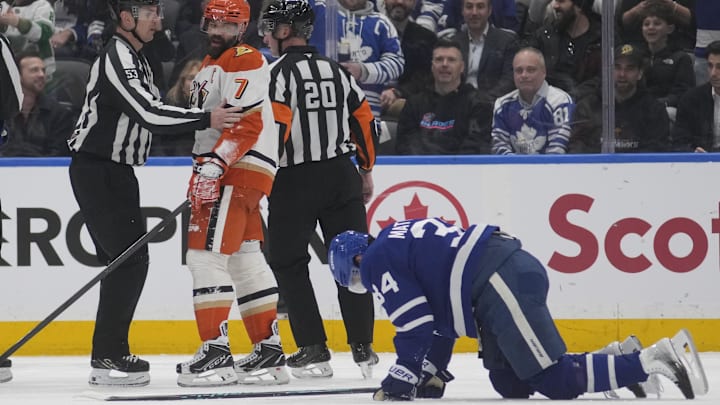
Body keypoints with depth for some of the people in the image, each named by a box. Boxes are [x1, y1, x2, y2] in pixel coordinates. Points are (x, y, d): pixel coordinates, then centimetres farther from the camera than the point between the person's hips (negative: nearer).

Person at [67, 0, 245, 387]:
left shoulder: (136, 58, 16)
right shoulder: (117, 60, -18)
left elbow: (153, 112, 22)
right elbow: (148, 113, -28)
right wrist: (207, 119, -28)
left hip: (115, 171, 11)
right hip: (96, 171, -11)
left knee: (122, 260, 12)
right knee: (128, 258, -12)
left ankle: (111, 352, 17)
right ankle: (107, 358, -10)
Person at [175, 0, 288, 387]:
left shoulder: (244, 60, -10)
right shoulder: (209, 65, 22)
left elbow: (247, 122, -21)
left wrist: (216, 162, -28)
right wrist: (203, 169, 29)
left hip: (239, 169, -11)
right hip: (217, 171, 11)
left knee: (207, 254, -16)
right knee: (246, 262, 11)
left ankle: (216, 352, -18)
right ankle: (270, 353, 15)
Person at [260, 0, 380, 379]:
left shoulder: (278, 72, -9)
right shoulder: (336, 70, 11)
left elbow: (275, 129, -19)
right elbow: (364, 118, 14)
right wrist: (365, 170, 23)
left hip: (295, 180, -6)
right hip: (341, 176, 6)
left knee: (289, 264, 5)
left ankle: (313, 351, -1)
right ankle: (363, 348, 7)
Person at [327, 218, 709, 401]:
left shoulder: (376, 263, 2)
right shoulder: (399, 239, 31)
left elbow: (416, 322, -6)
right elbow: (438, 314, 34)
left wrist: (401, 379, 2)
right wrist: (432, 373, 33)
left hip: (498, 284, -10)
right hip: (516, 268, 10)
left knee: (556, 381, -11)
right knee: (509, 383, 12)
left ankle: (656, 358, -19)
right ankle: (618, 358, 7)